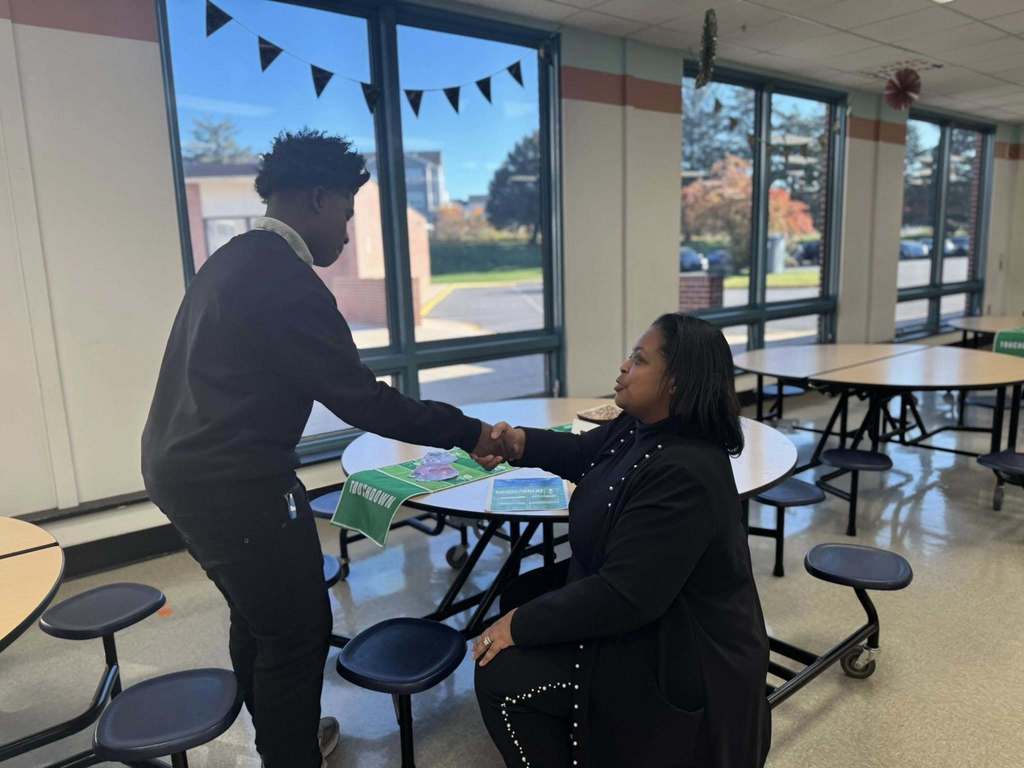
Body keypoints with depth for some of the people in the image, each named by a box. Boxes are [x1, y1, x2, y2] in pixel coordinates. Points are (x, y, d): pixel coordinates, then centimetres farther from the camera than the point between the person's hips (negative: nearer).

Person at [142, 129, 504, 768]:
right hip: (232, 482, -11)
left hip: (186, 467, 11)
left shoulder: (236, 259, 11)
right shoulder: (286, 280, -20)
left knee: (258, 617, 24)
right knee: (298, 631, 5)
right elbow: (357, 398, -20)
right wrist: (467, 432, -12)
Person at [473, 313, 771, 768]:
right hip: (645, 609, 10)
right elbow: (584, 454, 16)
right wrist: (522, 444, -4)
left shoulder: (682, 475, -33)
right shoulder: (640, 427, -2)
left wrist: (522, 624, -24)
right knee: (520, 594, 19)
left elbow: (625, 595, -33)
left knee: (501, 676, -14)